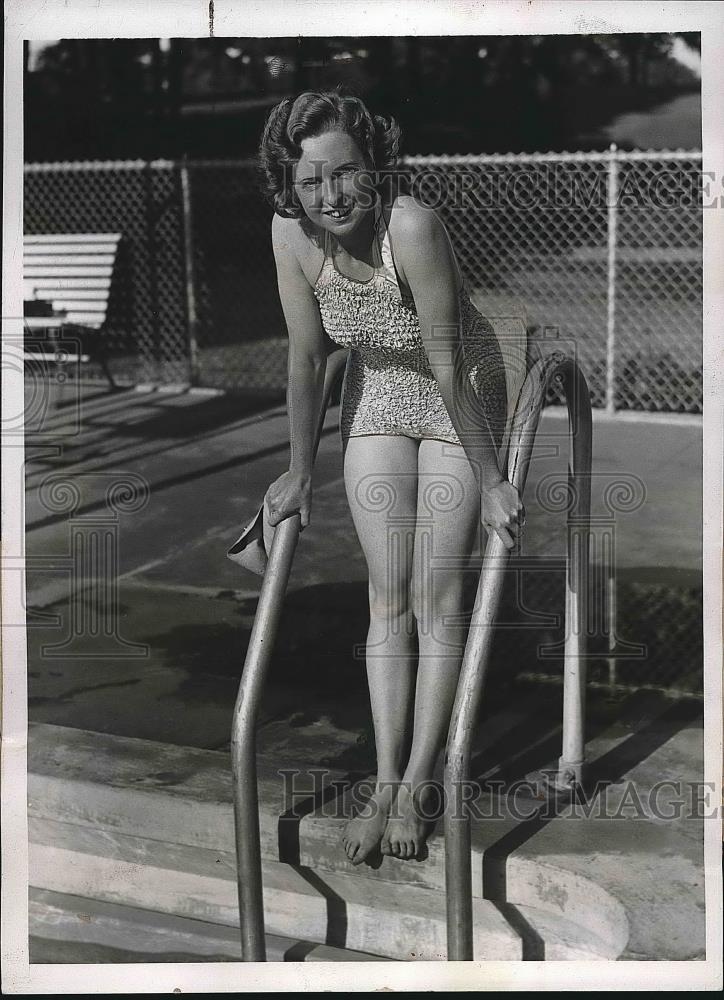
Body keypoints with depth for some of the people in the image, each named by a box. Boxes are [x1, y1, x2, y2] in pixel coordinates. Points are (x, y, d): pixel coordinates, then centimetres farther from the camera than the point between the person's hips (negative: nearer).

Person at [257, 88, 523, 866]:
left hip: (462, 398, -4)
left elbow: (448, 367, -30)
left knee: (437, 595, -2)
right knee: (387, 596, 3)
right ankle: (385, 786, 8)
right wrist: (300, 473, -2)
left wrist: (490, 480, -22)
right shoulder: (291, 233, -20)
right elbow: (306, 357, -9)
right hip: (376, 398, 4)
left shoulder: (412, 226, -34)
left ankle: (417, 788, 8)